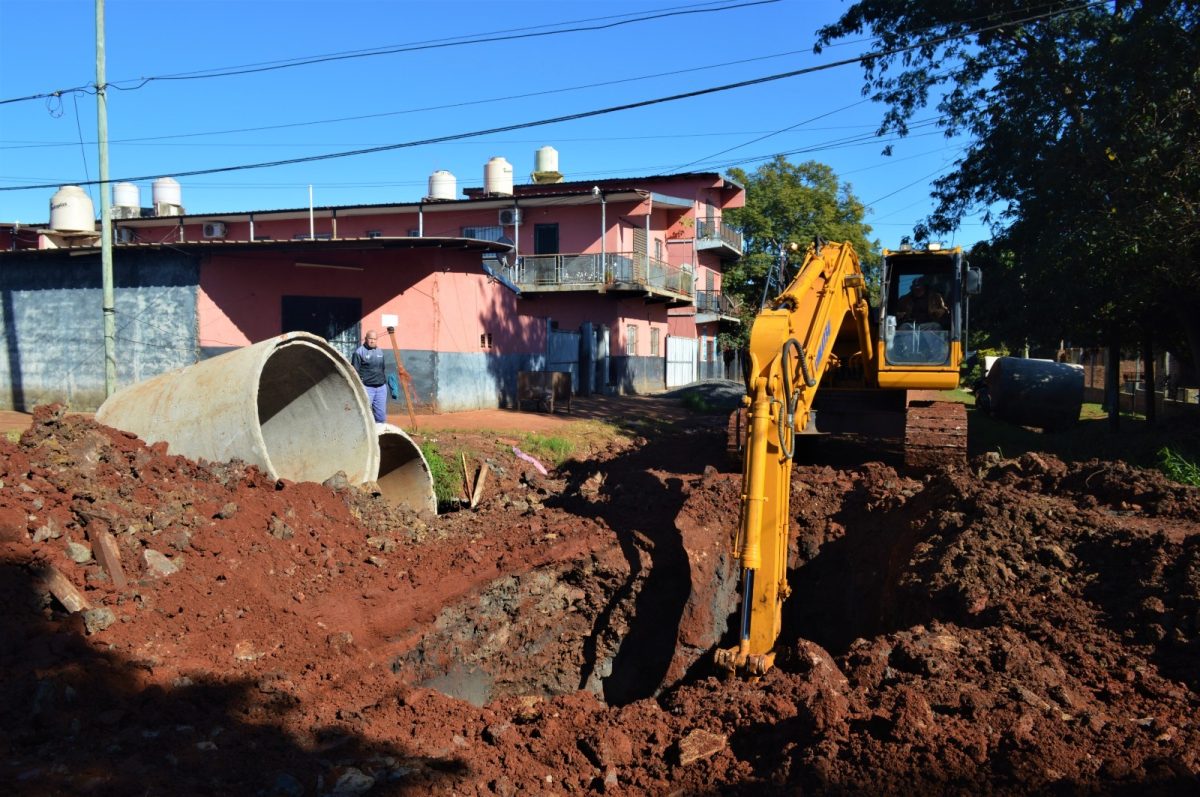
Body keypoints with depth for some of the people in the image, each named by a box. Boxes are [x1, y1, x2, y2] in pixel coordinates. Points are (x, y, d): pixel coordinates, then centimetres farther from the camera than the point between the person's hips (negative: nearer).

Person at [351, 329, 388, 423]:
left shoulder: (380, 351, 14)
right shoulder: (359, 352, -6)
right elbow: (355, 372, -9)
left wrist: (385, 382, 21)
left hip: (381, 387, 6)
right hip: (367, 387, -6)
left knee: (381, 414, 8)